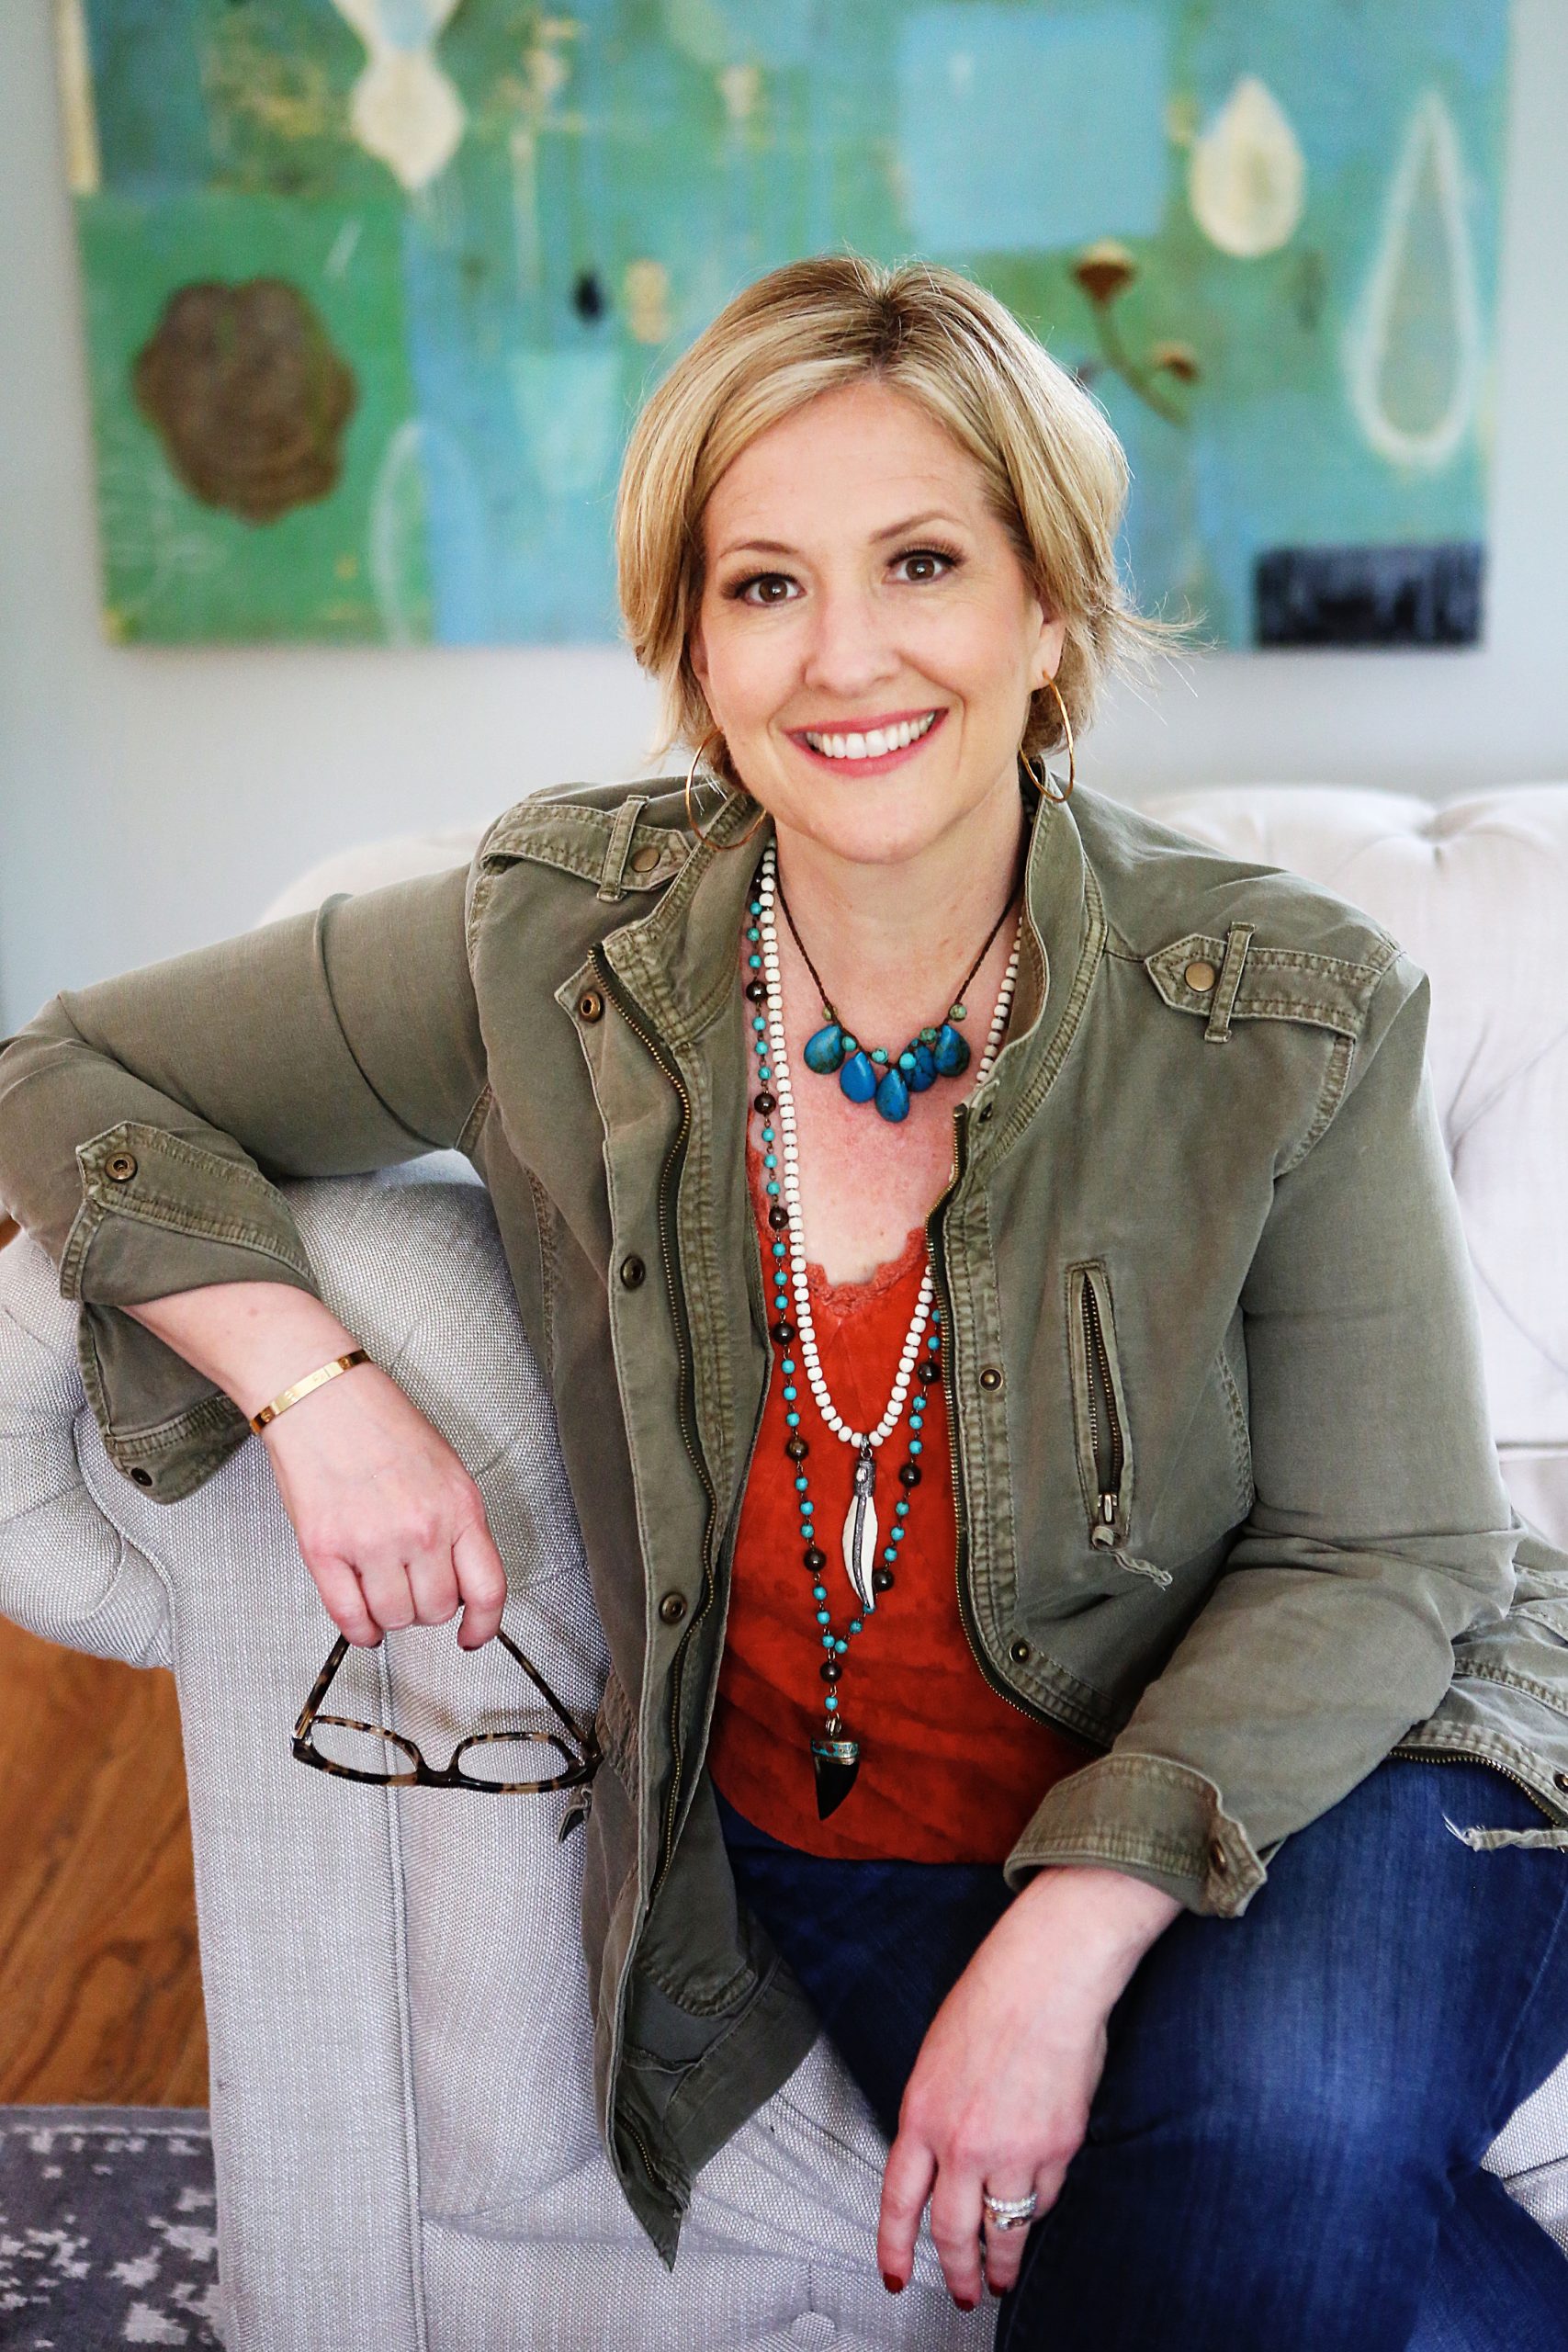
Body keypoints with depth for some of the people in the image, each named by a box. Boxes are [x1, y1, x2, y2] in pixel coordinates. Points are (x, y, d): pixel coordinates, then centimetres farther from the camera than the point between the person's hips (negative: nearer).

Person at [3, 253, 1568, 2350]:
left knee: (1267, 2158, -31)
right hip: (828, 1848, 2)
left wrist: (1071, 1933, -22)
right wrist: (313, 1382, -17)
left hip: (1319, 1777, -1)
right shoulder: (555, 947, -11)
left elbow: (1378, 1557, -10)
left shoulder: (1291, 1014, -15)